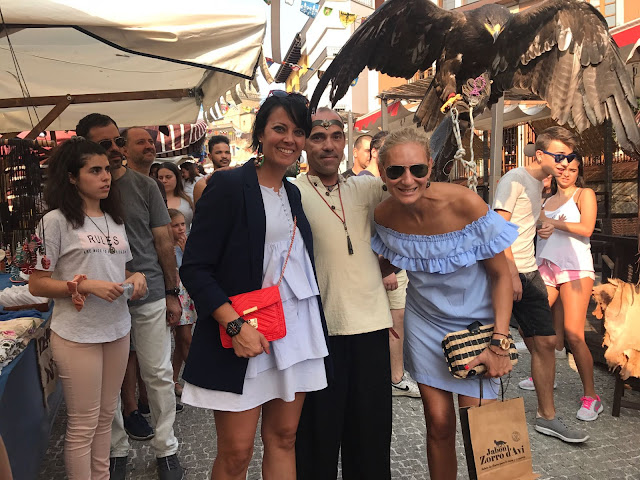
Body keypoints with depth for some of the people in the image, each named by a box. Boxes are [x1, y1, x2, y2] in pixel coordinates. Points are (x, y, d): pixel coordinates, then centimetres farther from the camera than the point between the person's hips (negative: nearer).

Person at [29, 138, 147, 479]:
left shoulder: (114, 220, 10)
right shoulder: (56, 221, -10)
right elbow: (36, 285, -9)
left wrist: (136, 277, -1)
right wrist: (85, 286, -20)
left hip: (117, 330, 6)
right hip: (77, 335, -6)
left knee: (106, 416, 16)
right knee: (83, 425, 5)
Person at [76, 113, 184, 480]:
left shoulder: (144, 185, 1)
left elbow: (163, 240, 3)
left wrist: (172, 292, 2)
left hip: (150, 296, 0)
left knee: (159, 374, 8)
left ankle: (166, 448, 25)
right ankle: (117, 450, 31)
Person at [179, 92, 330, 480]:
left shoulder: (292, 193, 14)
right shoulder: (228, 186, -8)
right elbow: (194, 269, -12)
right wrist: (235, 325, -21)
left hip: (297, 330, 7)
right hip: (247, 334, -6)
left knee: (283, 438, 14)